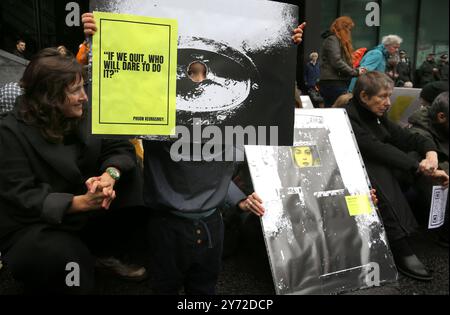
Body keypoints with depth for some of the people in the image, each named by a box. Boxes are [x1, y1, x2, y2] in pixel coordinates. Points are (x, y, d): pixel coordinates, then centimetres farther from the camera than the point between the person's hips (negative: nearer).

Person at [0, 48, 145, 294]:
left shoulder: (81, 114, -2)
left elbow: (120, 148, -5)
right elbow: (21, 197, -24)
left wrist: (109, 175, -29)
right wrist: (80, 202, -37)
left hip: (85, 213, 6)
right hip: (33, 225, -5)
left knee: (126, 175, -14)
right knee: (63, 256, -37)